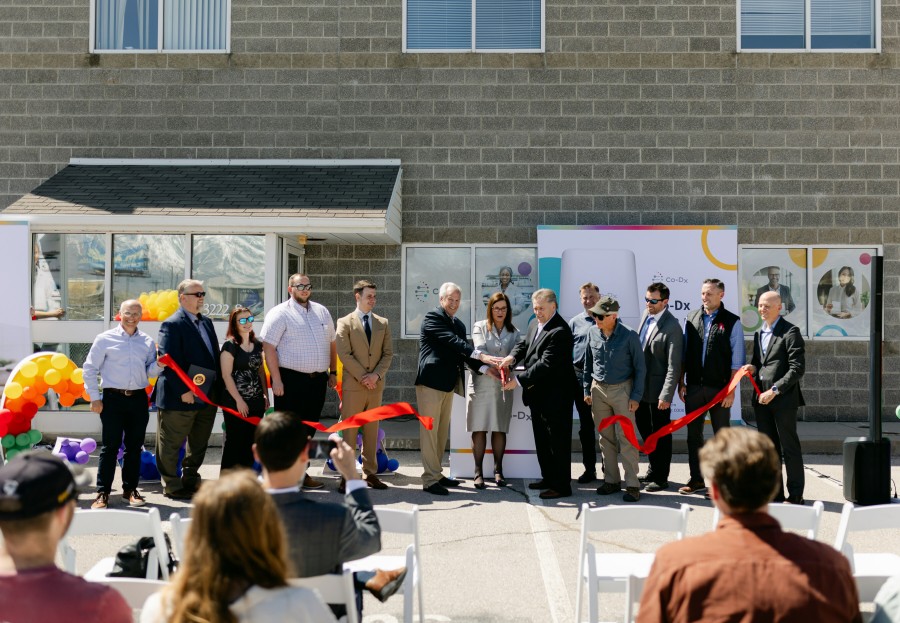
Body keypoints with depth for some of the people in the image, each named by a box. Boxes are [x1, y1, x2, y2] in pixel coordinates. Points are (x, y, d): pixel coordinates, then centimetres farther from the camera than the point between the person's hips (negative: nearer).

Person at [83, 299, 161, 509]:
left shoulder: (147, 342, 10)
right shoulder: (105, 339, 1)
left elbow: (150, 372, 10)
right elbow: (90, 369, 2)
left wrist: (159, 364, -11)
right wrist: (94, 397, -3)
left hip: (138, 399, 3)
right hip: (113, 398, -3)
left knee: (134, 446, 9)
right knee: (110, 446, -1)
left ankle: (130, 489, 20)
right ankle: (103, 492, 6)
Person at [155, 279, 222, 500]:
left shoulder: (207, 322, 14)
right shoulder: (172, 324, -11)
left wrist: (218, 388, 11)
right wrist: (183, 391, -21)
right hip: (180, 398, -8)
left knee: (199, 444, 17)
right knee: (171, 444, 5)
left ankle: (190, 480, 31)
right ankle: (172, 486, 17)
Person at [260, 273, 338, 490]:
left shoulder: (322, 312, 14)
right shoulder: (280, 313, -5)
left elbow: (331, 343, 20)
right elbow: (268, 346, -11)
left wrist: (333, 372, 14)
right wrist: (276, 380, -16)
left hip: (318, 380, 6)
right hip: (290, 380, -6)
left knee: (308, 430, 12)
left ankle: (302, 473, 23)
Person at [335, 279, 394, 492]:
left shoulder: (383, 323, 12)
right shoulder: (345, 322, 1)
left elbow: (388, 353, 8)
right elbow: (344, 354, -7)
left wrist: (376, 375, -8)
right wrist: (363, 377, -12)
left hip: (376, 384, 4)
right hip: (353, 384, -4)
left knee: (372, 430, 9)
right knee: (349, 430, -3)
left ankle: (371, 473, 15)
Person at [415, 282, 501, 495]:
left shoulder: (459, 324, 18)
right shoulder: (432, 318, -8)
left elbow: (463, 352, 14)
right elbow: (452, 341, -19)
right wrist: (480, 355, -27)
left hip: (448, 383, 8)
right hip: (430, 381, -8)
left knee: (442, 432, 13)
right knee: (429, 431, -5)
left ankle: (436, 474, 23)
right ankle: (430, 479, -3)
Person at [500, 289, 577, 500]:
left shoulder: (559, 331, -21)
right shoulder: (535, 324, 9)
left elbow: (545, 364, -25)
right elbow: (525, 343, 15)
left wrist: (519, 380, -24)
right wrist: (513, 356, -8)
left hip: (555, 395, -10)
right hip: (538, 394, 10)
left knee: (557, 440, 0)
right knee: (541, 439, 18)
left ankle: (562, 486, 9)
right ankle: (549, 478, 32)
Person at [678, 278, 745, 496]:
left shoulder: (732, 322, -5)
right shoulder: (692, 319, 6)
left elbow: (737, 360, -6)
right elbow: (684, 354, 10)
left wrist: (731, 390, -10)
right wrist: (681, 383, 6)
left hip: (719, 388, -4)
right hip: (694, 386, 4)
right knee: (693, 434, 10)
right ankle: (696, 479, 20)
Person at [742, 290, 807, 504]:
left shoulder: (790, 332, -8)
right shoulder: (759, 333, 16)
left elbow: (798, 368, -14)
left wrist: (775, 390, -18)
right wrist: (753, 367, 2)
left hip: (783, 399, -7)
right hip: (762, 398, 7)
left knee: (789, 448, 0)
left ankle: (795, 495, 9)